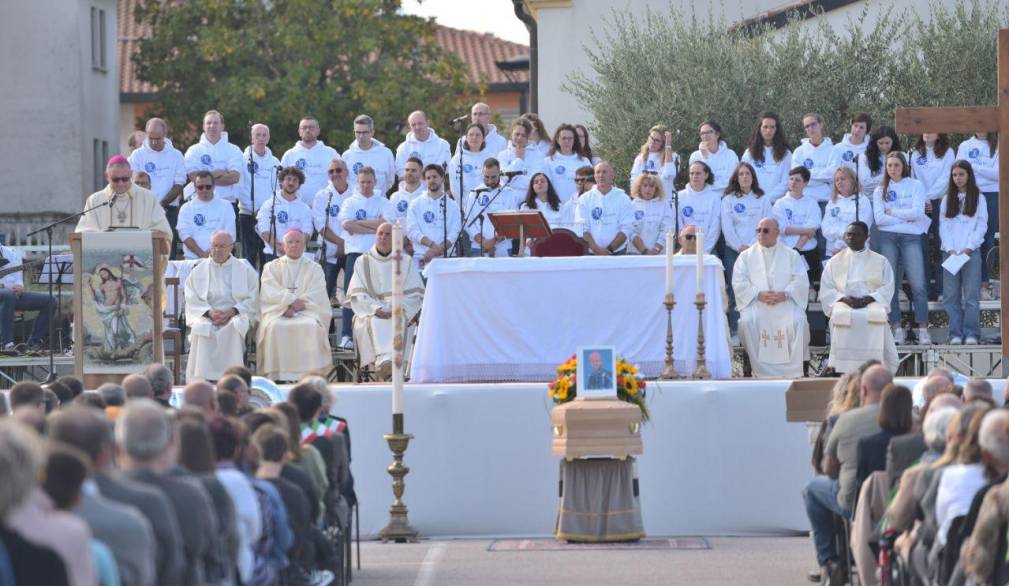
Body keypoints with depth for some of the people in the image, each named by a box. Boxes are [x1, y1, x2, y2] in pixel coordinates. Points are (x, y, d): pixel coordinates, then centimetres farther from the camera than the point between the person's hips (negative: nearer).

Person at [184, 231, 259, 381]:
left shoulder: (246, 271, 12)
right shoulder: (198, 271, 15)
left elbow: (252, 300, 4)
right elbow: (192, 301, 6)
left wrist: (232, 311, -13)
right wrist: (209, 312, -13)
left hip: (236, 315, -1)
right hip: (205, 317, 1)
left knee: (234, 329, -36)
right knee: (201, 329, -33)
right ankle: (202, 379, -35)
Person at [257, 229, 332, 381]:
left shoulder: (314, 268, 17)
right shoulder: (271, 267, 18)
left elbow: (316, 296, 3)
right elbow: (269, 294, 2)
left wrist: (294, 307, -12)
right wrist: (292, 300, -12)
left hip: (306, 312, 0)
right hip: (277, 311, 0)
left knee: (311, 327, -34)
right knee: (275, 328, -34)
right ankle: (276, 377, -35)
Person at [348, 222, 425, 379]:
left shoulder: (406, 262, 13)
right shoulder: (363, 262, 13)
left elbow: (414, 295, 4)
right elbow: (357, 295, 2)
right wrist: (376, 308, -16)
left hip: (399, 312, 0)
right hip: (370, 312, 0)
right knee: (375, 322, -34)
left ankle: (384, 362, -51)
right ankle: (384, 359, -55)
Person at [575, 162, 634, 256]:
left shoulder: (623, 198, 4)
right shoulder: (585, 199, 6)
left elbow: (626, 228, -1)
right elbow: (582, 228, -1)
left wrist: (609, 249, -10)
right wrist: (596, 249, -14)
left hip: (617, 252, 0)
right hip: (591, 254, 0)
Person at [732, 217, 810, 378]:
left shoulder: (791, 255, 15)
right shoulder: (746, 256, 15)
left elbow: (801, 281, 3)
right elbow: (739, 283, 3)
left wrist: (785, 294, -16)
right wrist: (758, 294, -14)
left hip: (785, 302, 0)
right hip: (755, 303, 0)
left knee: (797, 321, -31)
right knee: (748, 321, -32)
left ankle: (792, 371, -22)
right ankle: (761, 370, -24)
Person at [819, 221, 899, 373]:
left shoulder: (881, 261, 16)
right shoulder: (834, 262, 17)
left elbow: (888, 288, 6)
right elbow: (826, 290, 9)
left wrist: (868, 299, -12)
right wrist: (844, 299, -10)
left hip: (872, 303, 0)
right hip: (844, 304, 0)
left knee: (876, 316, -36)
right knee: (842, 317, -36)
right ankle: (844, 371, -35)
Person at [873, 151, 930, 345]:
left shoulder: (916, 186, 9)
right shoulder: (880, 191, 13)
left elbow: (918, 212, -5)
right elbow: (879, 218, -1)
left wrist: (892, 212, -1)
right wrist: (907, 218, -4)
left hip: (911, 237, -2)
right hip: (888, 238, 2)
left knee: (918, 285, -11)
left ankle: (923, 329, -9)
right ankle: (898, 329, 1)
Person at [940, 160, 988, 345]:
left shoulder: (978, 198, 7)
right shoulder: (947, 199, 13)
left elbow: (982, 226, 1)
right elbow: (943, 226, 8)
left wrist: (968, 248, -9)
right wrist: (950, 250, -5)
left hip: (971, 251, -2)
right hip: (950, 252, 2)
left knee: (971, 295, -7)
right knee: (951, 295, -3)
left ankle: (971, 334, -6)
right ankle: (956, 333, 0)